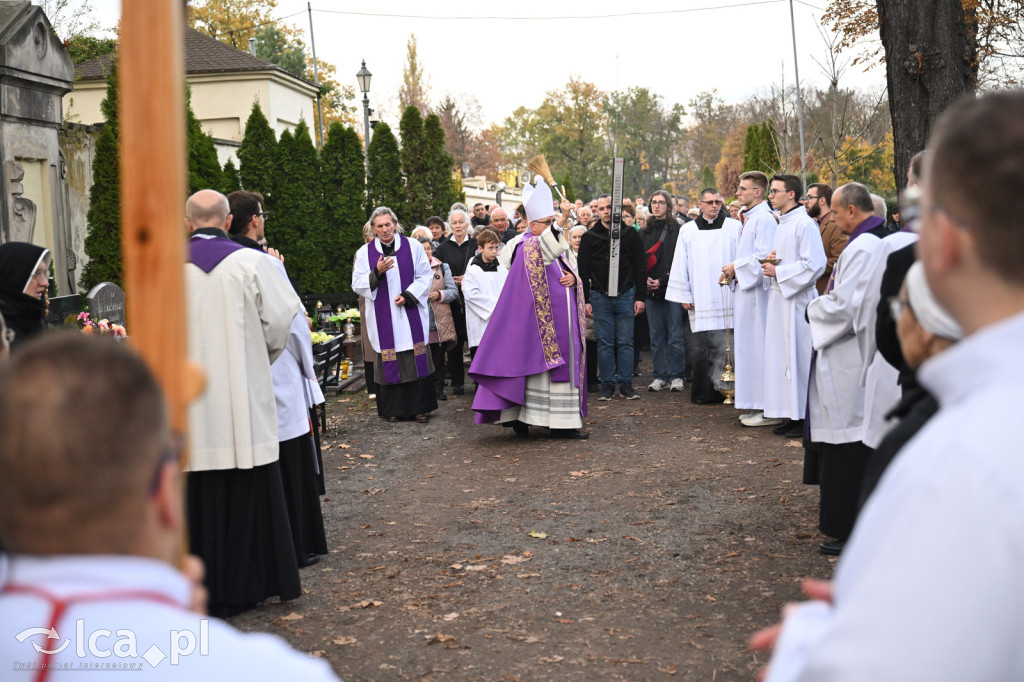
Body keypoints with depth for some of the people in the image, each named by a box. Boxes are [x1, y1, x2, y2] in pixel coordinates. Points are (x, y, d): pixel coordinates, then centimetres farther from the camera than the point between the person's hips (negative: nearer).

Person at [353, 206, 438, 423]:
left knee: (417, 362, 0)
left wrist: (408, 295, -10)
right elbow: (357, 284, 1)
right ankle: (394, 409, 10)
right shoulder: (365, 252, 4)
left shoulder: (412, 247, 4)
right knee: (389, 363, 1)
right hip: (383, 320, 0)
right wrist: (376, 273, -16)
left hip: (411, 314, 0)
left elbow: (425, 276, 4)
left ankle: (420, 407, 8)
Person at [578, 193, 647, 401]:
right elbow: (583, 271, 6)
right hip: (600, 296, 0)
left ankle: (626, 384, 9)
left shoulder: (630, 234, 5)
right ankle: (607, 385, 9)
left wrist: (640, 297, -2)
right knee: (605, 343, 2)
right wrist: (585, 300, -1)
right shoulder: (590, 237, 5)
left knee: (625, 342, 2)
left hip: (625, 295, 0)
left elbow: (640, 267, 5)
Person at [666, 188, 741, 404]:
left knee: (727, 344, -2)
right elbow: (680, 265, 9)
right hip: (701, 300, 0)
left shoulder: (734, 227, 7)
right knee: (702, 347, -2)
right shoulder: (688, 230, 10)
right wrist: (684, 296, 4)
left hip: (728, 296, 0)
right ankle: (704, 392, 5)